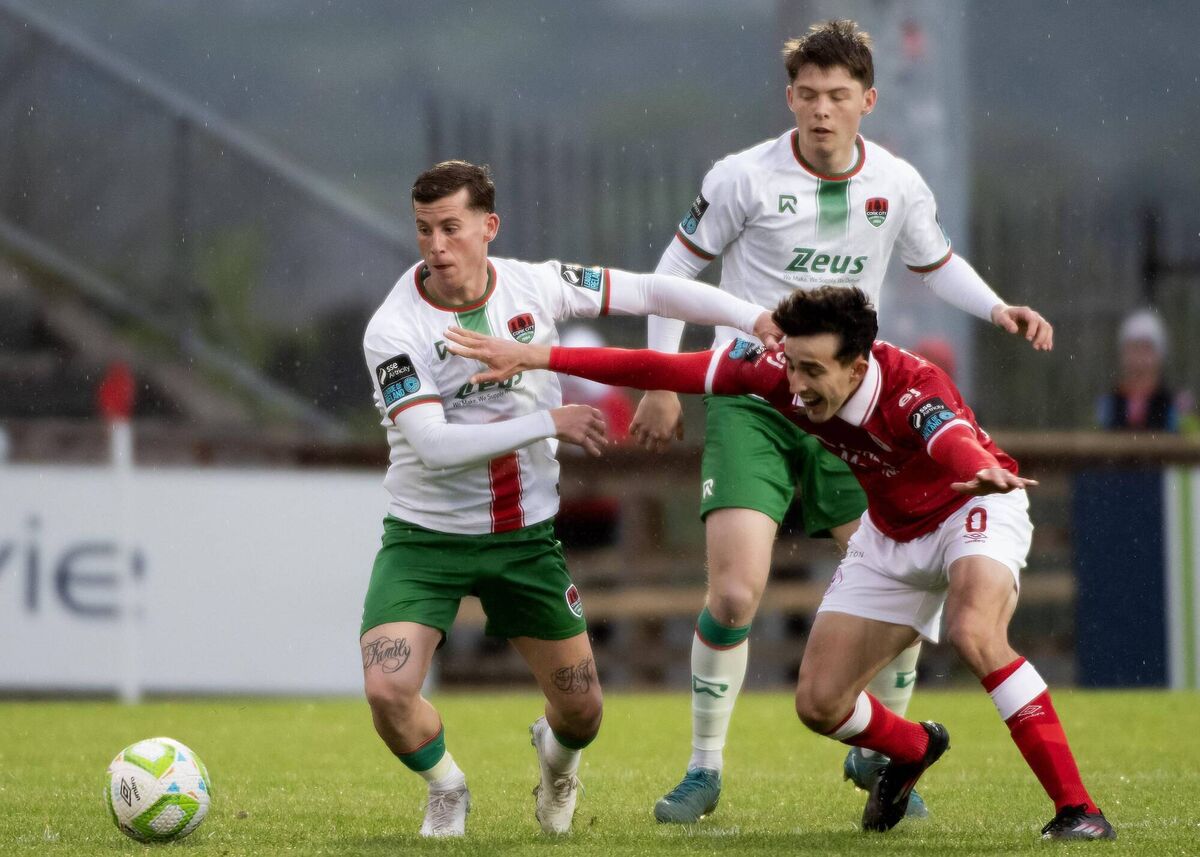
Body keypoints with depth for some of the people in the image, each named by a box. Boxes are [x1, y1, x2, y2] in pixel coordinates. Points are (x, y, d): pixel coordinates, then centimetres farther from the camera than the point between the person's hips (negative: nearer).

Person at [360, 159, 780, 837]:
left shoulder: (536, 286, -7)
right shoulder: (394, 331, -17)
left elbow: (649, 292, 3)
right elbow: (434, 445, -26)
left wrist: (755, 319, -5)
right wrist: (550, 423, -26)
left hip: (526, 537, 3)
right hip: (426, 537, -3)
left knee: (582, 709, 6)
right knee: (389, 689, -22)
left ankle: (557, 755, 46)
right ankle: (446, 791, 12)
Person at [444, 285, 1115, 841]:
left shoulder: (914, 391, -38)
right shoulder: (779, 371, -24)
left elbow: (961, 446, -60)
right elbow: (666, 370, -20)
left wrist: (986, 473, -84)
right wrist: (536, 358, -23)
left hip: (974, 511, -6)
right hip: (892, 534, 6)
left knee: (976, 635, -37)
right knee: (820, 703, 1)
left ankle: (1078, 810, -29)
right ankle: (912, 750, 37)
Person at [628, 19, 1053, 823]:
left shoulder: (898, 185, 0)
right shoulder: (746, 178, -9)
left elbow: (937, 262, 19)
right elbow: (677, 267, 3)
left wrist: (997, 308, 1)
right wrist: (662, 385, 1)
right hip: (749, 400, -3)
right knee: (735, 593, -16)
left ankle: (876, 755, 19)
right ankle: (705, 770, 1)